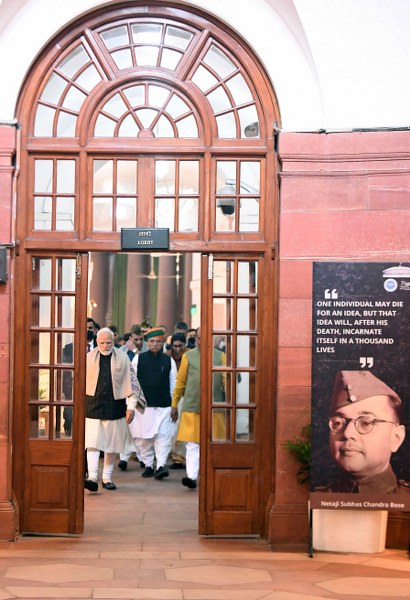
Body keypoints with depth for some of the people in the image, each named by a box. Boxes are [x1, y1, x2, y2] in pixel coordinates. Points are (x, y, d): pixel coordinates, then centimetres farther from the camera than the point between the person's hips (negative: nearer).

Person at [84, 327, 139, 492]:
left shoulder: (122, 358, 2)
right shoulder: (89, 358, 3)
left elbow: (130, 382, 4)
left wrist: (131, 406, -1)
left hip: (114, 406, 1)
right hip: (93, 406, -1)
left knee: (111, 444, 7)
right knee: (92, 443, -10)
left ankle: (107, 477, 18)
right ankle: (92, 477, -15)